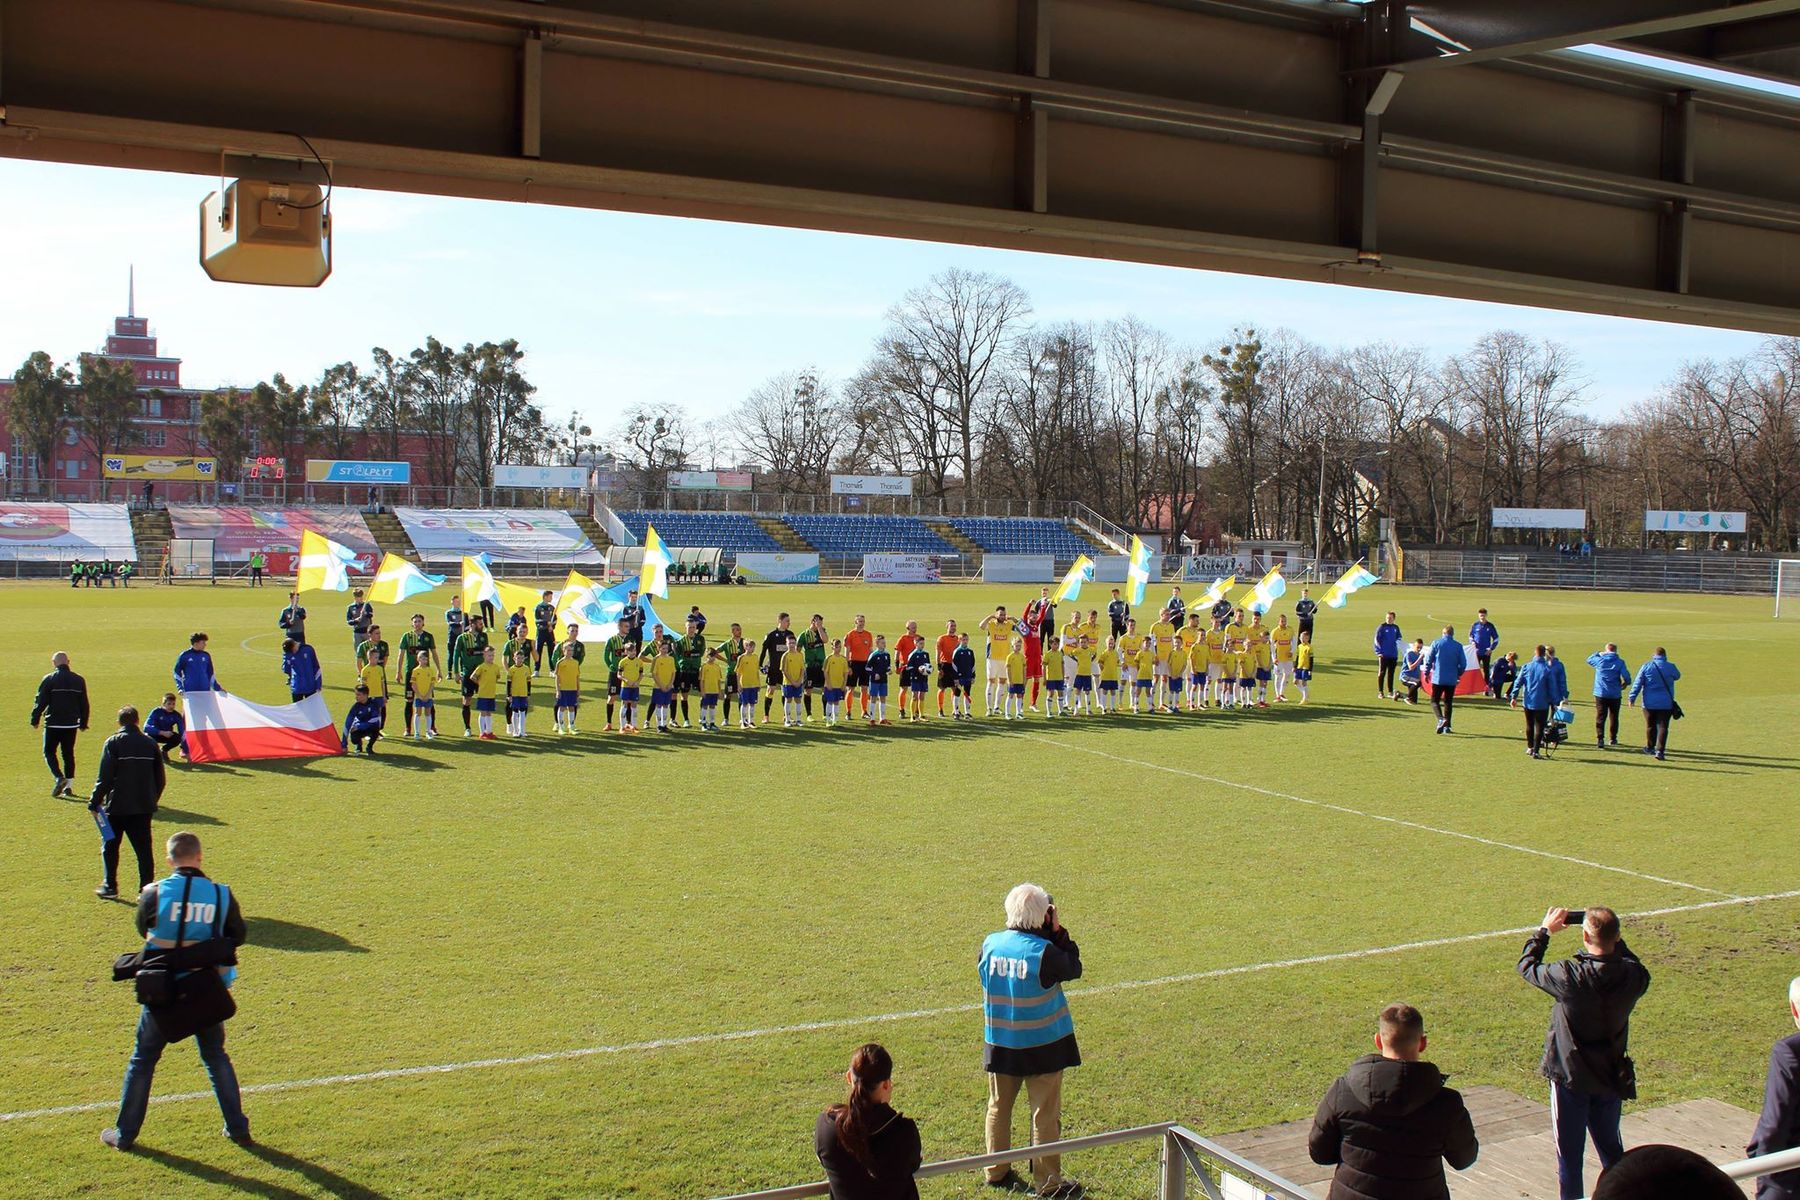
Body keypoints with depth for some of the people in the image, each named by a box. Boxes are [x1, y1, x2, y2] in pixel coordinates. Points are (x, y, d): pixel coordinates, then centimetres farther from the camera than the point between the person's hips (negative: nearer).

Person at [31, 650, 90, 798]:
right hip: (71, 724, 4)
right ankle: (69, 786, 8)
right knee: (68, 753, 11)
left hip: (53, 724, -4)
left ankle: (59, 777, -16)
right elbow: (84, 704, 12)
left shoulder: (49, 679, -7)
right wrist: (83, 723, 19)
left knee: (49, 752, 6)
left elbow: (40, 702, -6)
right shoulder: (79, 680, 6)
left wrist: (35, 720, 4)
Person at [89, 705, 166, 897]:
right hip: (144, 807, 3)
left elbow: (105, 777, -11)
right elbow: (160, 779, 10)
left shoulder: (113, 743, -6)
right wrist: (152, 801, 22)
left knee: (109, 846, 13)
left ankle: (110, 886, 15)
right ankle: (147, 888, 1)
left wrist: (95, 802, -5)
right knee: (143, 848, 5)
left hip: (117, 806, -3)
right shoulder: (150, 744, 6)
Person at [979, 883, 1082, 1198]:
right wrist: (1059, 933, -2)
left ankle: (996, 1171, 31)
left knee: (999, 1107, 19)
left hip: (999, 1044, 5)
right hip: (1042, 1045, -4)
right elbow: (1073, 969, -6)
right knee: (1045, 1113, 8)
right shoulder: (1044, 951, -22)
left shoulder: (990, 945, -8)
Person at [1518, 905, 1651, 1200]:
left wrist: (1545, 930, 2)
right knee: (1611, 1149, 22)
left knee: (1569, 1153, 10)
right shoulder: (1632, 976, -15)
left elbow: (1527, 966, -9)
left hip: (1571, 1078, -4)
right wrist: (1613, 938, 6)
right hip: (1612, 1078, 4)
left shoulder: (1570, 976, -27)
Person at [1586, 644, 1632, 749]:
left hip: (1600, 694, 0)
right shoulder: (1620, 662, -6)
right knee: (1614, 717, 16)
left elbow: (1589, 659, 18)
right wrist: (1624, 684, 8)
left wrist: (1598, 653, 26)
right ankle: (1613, 739, 26)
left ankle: (1600, 740, -12)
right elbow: (1627, 677, -11)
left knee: (1600, 718, 0)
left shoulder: (1599, 660, -4)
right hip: (1615, 694, 0)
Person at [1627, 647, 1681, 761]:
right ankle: (1659, 750, -11)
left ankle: (1650, 747, 30)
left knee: (1650, 726, 16)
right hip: (1666, 703, -1)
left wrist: (1632, 698, 2)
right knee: (1662, 727, -1)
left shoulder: (1646, 667, -4)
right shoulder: (1671, 667, -4)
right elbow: (1677, 676, 19)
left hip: (1649, 703, 1)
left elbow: (1637, 684, -3)